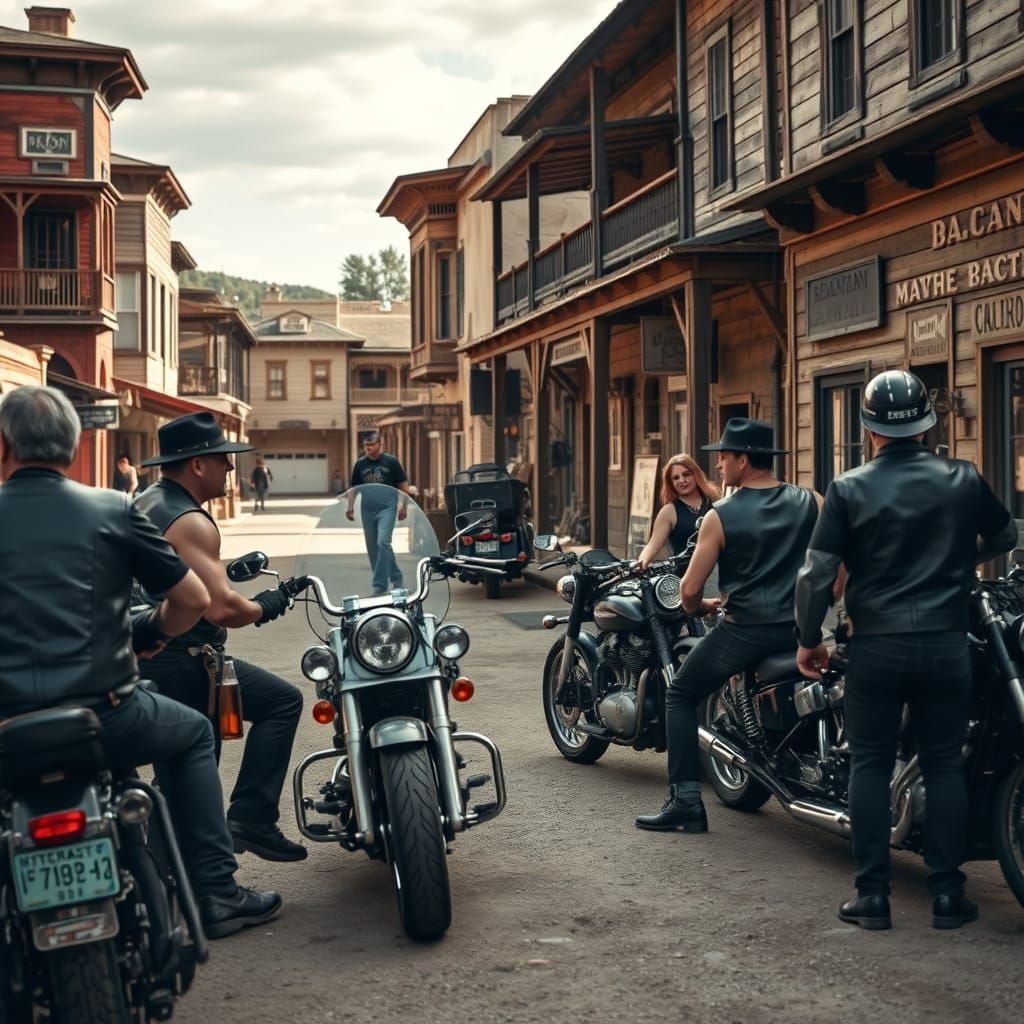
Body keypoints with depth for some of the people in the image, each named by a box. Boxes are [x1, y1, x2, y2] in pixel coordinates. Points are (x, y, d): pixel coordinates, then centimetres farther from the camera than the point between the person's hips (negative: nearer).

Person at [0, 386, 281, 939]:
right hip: (102, 717, -1)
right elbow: (193, 599, 3)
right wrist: (150, 634, 23)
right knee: (192, 733, 27)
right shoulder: (112, 511, -1)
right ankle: (215, 894, 23)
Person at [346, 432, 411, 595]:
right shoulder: (360, 464, 9)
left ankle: (380, 585, -16)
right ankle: (396, 578, 22)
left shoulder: (390, 461, 0)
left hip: (387, 508, -5)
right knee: (373, 548, 8)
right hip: (367, 509, 5)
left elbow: (404, 486, 2)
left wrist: (404, 507, -3)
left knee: (383, 543, -18)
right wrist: (350, 508, 6)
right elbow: (354, 488, 16)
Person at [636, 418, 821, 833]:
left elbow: (689, 590, -6)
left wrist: (702, 608, 16)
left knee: (680, 695, 12)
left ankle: (687, 802, 2)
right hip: (800, 628, 4)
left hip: (743, 629, -4)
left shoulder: (721, 515, -6)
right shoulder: (811, 503, 3)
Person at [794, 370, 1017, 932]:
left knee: (870, 765, 7)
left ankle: (872, 895, 8)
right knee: (944, 766, 10)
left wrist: (809, 640, 4)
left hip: (876, 647, -1)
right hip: (946, 644, 1)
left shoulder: (849, 489, -6)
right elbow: (1005, 536, 19)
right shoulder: (963, 480, 1)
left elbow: (817, 572, -8)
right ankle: (947, 894, 11)